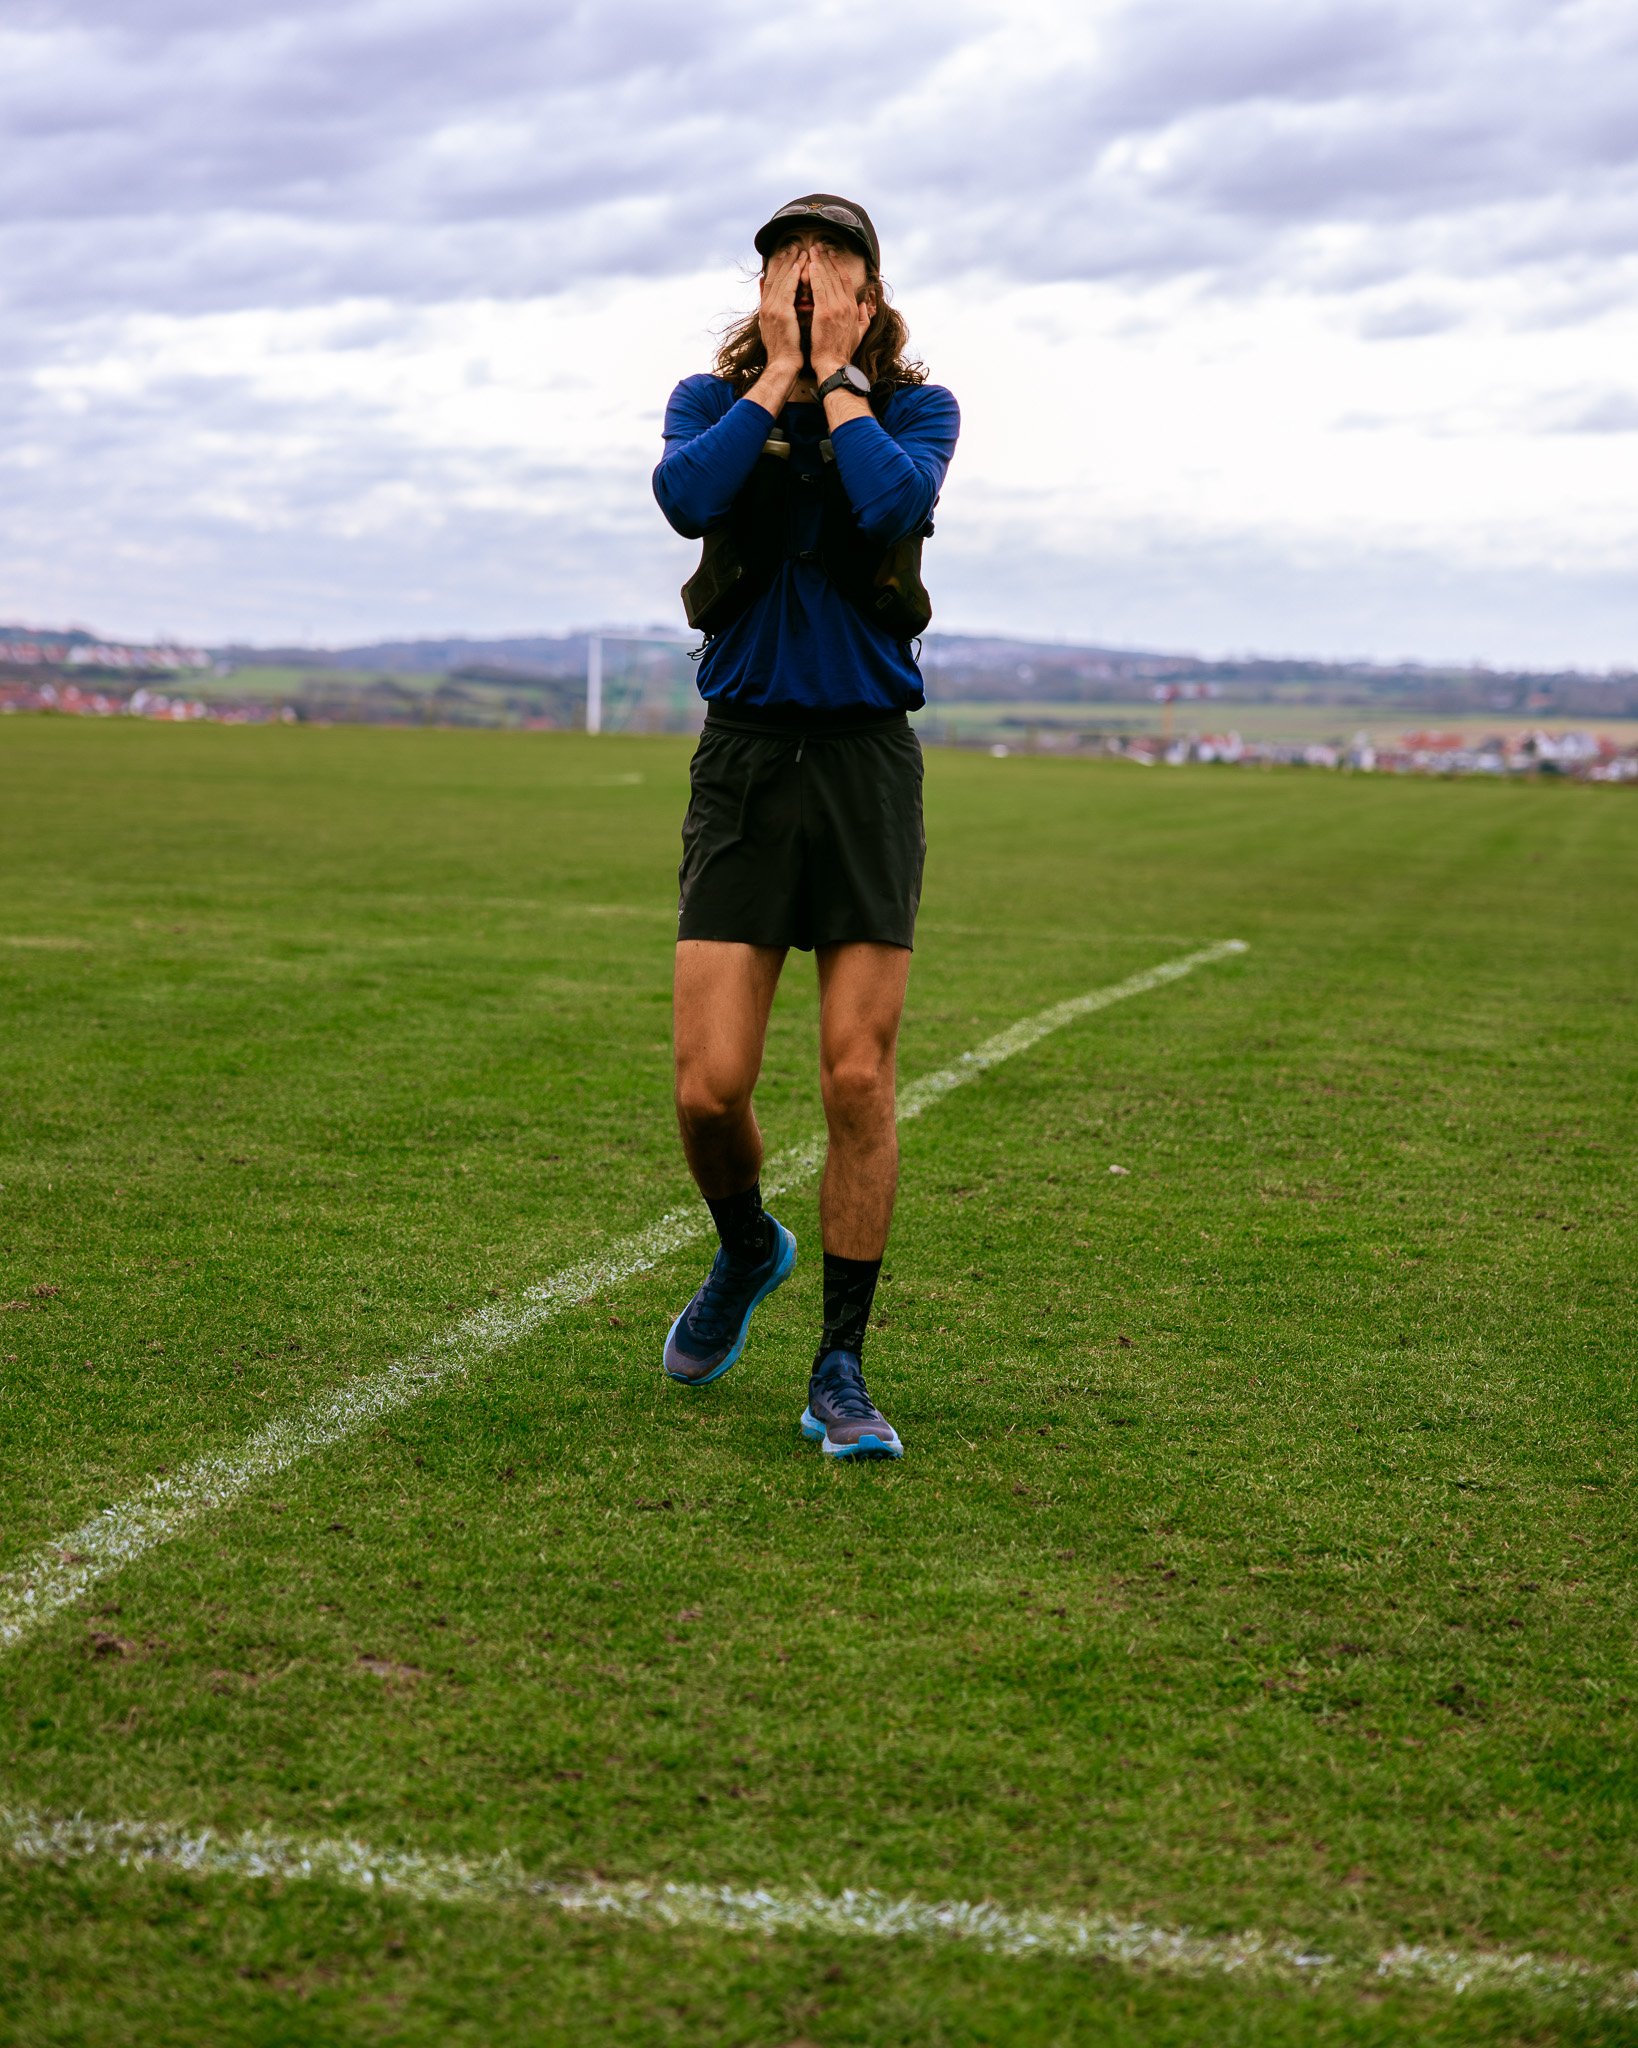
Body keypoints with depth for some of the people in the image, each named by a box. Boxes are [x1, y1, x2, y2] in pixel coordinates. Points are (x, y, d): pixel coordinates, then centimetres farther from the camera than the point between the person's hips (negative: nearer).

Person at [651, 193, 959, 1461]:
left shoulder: (916, 404, 5)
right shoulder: (714, 398, 8)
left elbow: (898, 502, -19)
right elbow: (686, 496, -15)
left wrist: (836, 374, -8)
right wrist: (781, 374, -8)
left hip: (866, 756, -1)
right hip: (745, 752, 1)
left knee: (858, 1080, -4)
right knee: (709, 1086, -6)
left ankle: (841, 1370, 9)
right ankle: (747, 1250, 28)